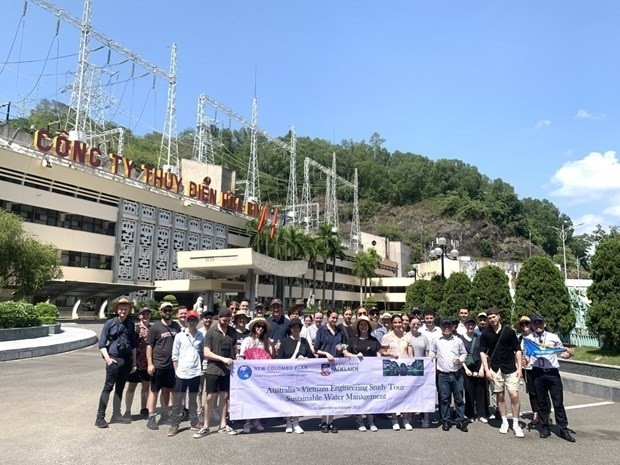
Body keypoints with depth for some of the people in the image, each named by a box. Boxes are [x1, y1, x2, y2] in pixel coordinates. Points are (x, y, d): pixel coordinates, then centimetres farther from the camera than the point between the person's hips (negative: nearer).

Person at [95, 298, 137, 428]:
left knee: (120, 388, 11)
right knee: (108, 387, -4)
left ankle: (116, 415, 19)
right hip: (114, 359, -4)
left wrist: (134, 362, 11)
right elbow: (102, 343, -4)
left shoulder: (131, 324, 7)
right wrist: (107, 358, -14)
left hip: (127, 360, 4)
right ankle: (100, 417, 2)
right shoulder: (110, 323, -4)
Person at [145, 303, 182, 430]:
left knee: (167, 390, 15)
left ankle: (165, 415, 27)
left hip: (172, 365, 4)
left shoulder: (177, 327, 6)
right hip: (158, 365, -4)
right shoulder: (155, 327, -5)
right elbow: (149, 346, -5)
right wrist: (150, 364, -11)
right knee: (154, 391, 3)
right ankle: (151, 418, 10)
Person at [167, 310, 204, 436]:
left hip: (195, 373, 1)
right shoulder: (179, 336, -2)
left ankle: (194, 423, 23)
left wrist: (201, 369, 5)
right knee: (177, 400, 4)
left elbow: (202, 354, 9)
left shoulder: (201, 336, 2)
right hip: (181, 373, -1)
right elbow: (175, 355, 0)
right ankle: (174, 425, 14)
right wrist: (176, 371, -3)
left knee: (193, 399, 13)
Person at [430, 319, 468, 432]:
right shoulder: (436, 340, 3)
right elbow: (432, 353, 11)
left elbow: (464, 353, 12)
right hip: (442, 374, 0)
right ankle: (445, 421, 16)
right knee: (444, 398, 5)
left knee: (459, 398, 6)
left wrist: (460, 359, -6)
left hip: (457, 374, 1)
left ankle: (460, 421, 16)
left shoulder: (458, 340, 5)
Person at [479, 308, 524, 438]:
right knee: (500, 396, 7)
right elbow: (482, 352, 1)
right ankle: (504, 422, 20)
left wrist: (519, 368, -4)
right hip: (495, 369, 1)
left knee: (514, 395, -7)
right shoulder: (485, 334, 0)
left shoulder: (509, 331, -2)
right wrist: (487, 369, -7)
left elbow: (517, 350, 2)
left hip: (510, 368, -1)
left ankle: (516, 424, 5)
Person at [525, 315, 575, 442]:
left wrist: (569, 353, -14)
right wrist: (525, 361, -11)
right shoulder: (528, 339, 7)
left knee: (558, 402, 3)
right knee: (542, 402, 10)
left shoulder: (553, 337, 5)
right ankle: (545, 428, 22)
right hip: (538, 373, 1)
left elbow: (562, 353, 6)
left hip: (553, 372, -1)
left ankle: (564, 430, 15)